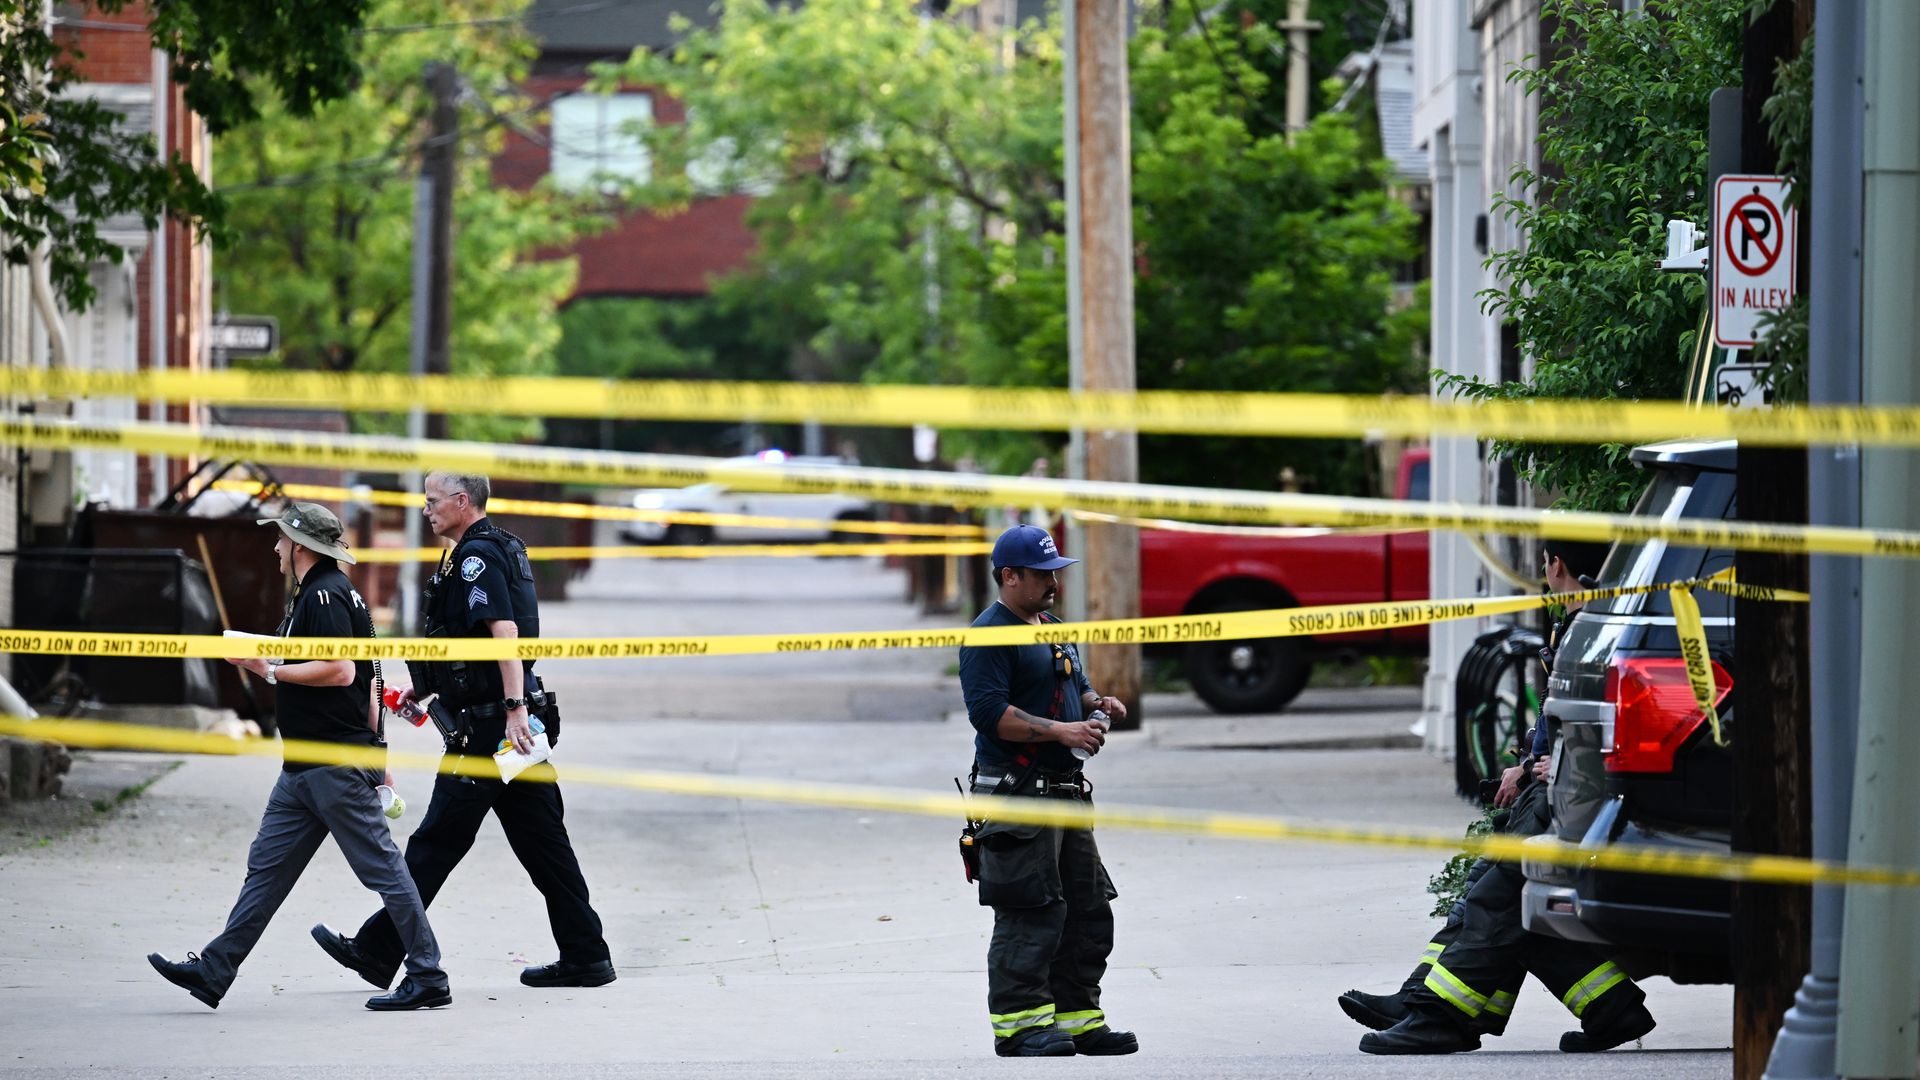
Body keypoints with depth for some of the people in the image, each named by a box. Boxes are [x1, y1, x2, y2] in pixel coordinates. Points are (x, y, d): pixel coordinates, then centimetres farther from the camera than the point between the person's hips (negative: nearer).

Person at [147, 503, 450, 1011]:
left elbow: (340, 670, -24)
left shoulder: (325, 596, -13)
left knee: (381, 866, -5)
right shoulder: (315, 593, 19)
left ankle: (428, 979, -2)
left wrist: (270, 670, -16)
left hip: (338, 767, -11)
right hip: (305, 770, 11)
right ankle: (214, 970, 9)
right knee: (267, 867, 9)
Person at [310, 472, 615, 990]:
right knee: (542, 843, 8)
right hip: (515, 723, 10)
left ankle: (377, 952, 3)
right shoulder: (502, 549, 20)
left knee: (436, 844, -3)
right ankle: (586, 955, 7)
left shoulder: (476, 555, -12)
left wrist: (514, 708, -32)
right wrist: (423, 689, 30)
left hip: (489, 724, -10)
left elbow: (505, 632, -24)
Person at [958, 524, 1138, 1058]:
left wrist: (1096, 703, 7)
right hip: (1016, 791, -10)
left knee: (1088, 910, 11)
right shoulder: (990, 635, -11)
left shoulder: (1054, 630, 20)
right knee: (1030, 914, -11)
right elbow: (989, 712, -20)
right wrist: (1060, 730, -23)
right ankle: (1018, 1023, -7)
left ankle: (1079, 1018, 18)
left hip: (1066, 789, 10)